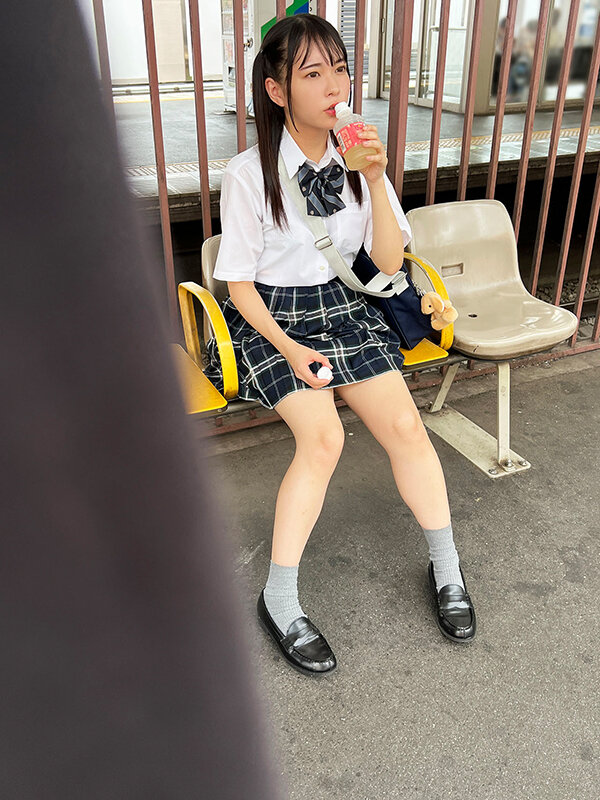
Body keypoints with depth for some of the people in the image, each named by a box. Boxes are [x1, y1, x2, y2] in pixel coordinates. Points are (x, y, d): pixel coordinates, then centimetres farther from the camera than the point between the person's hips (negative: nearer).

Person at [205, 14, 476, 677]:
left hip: (343, 308, 4)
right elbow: (240, 283, -7)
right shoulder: (249, 174, -10)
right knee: (323, 437, -26)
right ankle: (280, 601, -11)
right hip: (270, 318, -4)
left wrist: (376, 181, -14)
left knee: (405, 426, -14)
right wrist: (290, 350, -18)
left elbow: (390, 261, -1)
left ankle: (446, 569, 6)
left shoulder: (358, 160, 3)